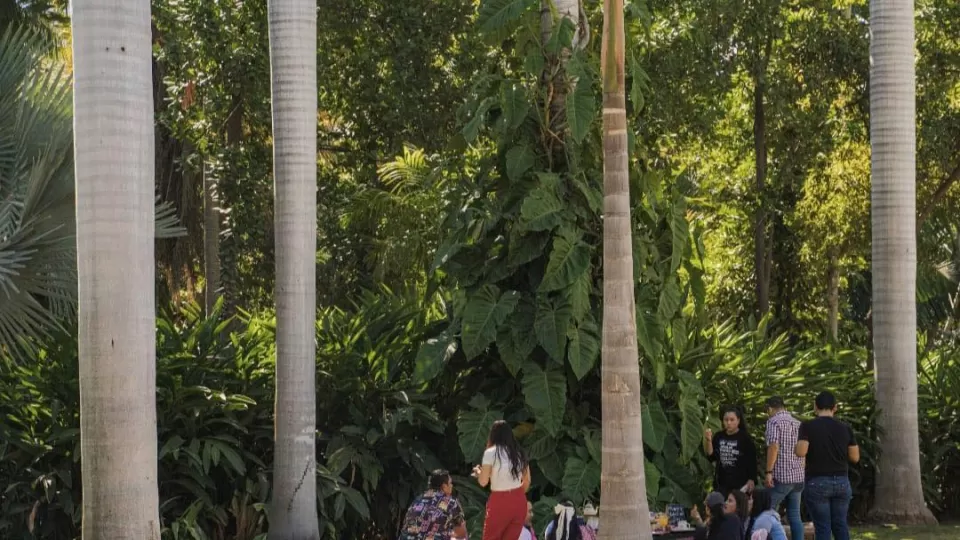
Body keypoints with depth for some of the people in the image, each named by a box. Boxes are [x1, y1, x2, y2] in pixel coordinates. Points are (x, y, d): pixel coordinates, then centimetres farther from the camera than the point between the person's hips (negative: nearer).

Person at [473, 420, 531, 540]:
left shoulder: (491, 452, -8)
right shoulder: (519, 452, 9)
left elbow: (483, 482, -7)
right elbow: (527, 481, 14)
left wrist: (477, 471, 13)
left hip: (500, 502, -5)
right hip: (519, 501, 5)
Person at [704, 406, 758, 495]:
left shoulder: (745, 438, -5)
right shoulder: (719, 437, 8)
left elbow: (752, 461, -5)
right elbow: (711, 456, 8)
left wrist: (751, 480, -9)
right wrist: (708, 440, -6)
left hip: (740, 484, -5)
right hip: (721, 484, 5)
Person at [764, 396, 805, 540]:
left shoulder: (774, 421, -5)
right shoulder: (797, 423, 16)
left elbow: (774, 446, -16)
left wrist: (769, 472, -18)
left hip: (781, 476, -6)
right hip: (798, 476, 7)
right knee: (795, 516, 7)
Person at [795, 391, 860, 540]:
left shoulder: (808, 426, -6)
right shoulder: (845, 428, 4)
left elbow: (801, 452, -17)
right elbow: (855, 457, 6)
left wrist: (798, 445, 5)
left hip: (817, 483, -3)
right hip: (842, 482, 3)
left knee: (822, 526, 0)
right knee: (840, 524, 11)